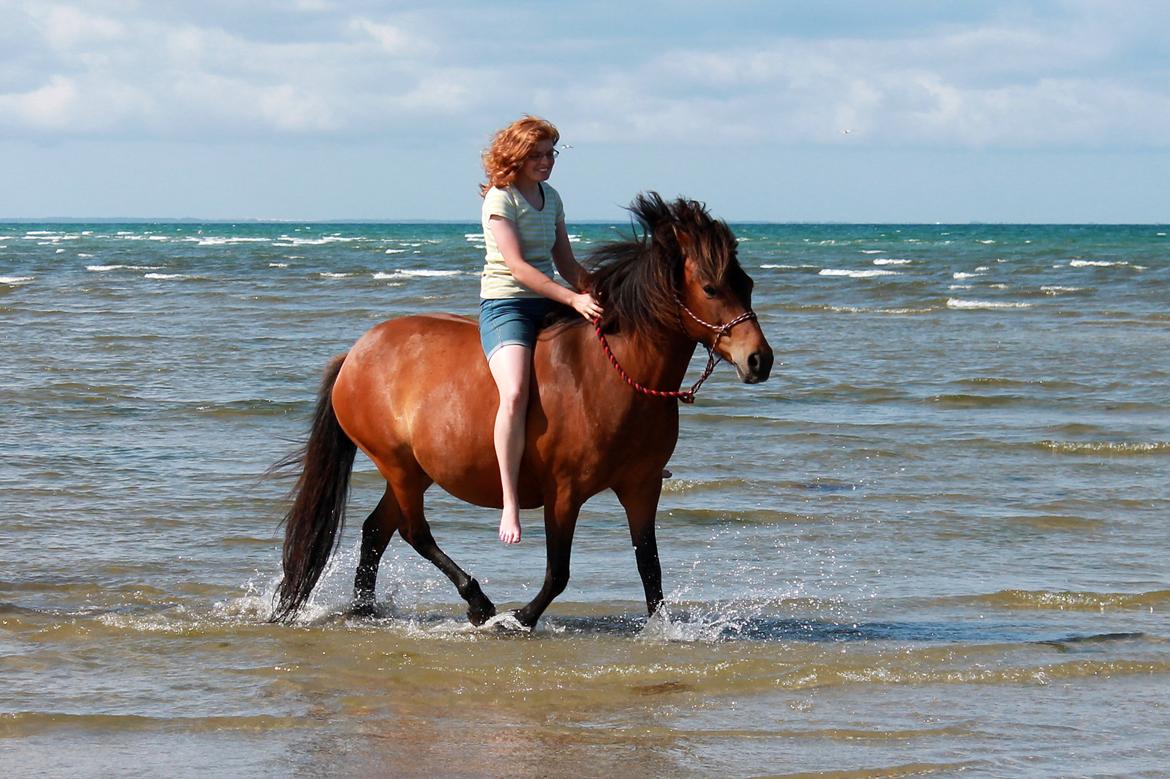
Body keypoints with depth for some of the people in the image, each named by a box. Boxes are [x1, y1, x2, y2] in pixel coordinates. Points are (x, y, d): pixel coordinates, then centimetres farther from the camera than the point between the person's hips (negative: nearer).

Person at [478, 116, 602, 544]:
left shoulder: (550, 197, 15)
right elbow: (517, 266, -19)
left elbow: (566, 263, 18)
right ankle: (510, 505, -31)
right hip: (505, 304, -8)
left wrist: (596, 294, 1)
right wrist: (573, 298, -25)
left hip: (547, 304, 8)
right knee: (515, 394, -30)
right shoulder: (500, 199, -9)